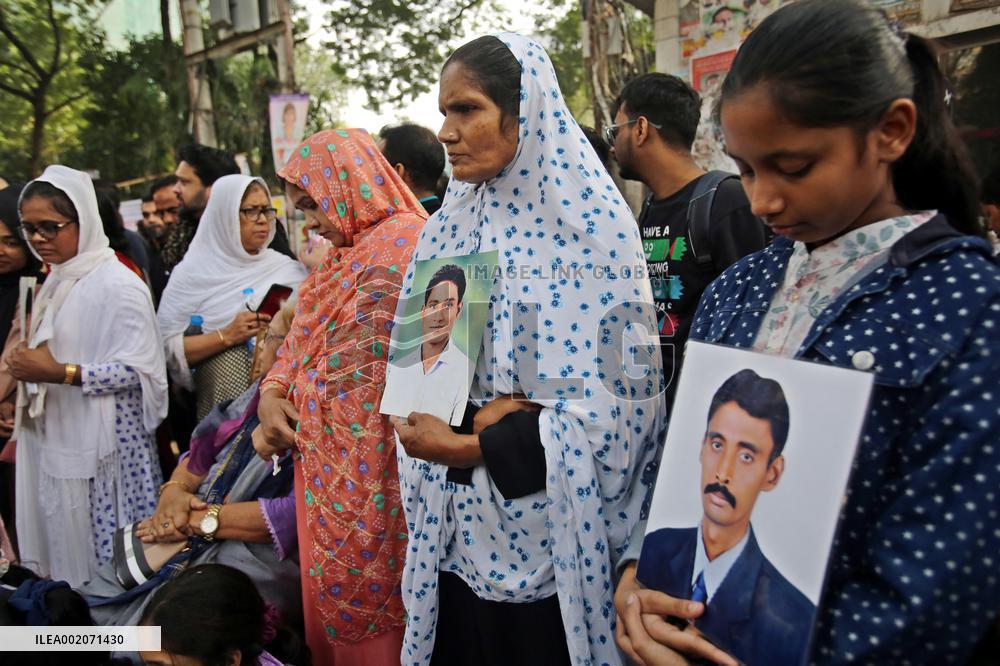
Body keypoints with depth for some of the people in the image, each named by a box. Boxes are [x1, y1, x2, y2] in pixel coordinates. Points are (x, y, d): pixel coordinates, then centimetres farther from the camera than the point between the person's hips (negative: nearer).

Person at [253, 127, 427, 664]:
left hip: (364, 477, -9)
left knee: (356, 610, 4)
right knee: (327, 602, 17)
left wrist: (291, 416, -8)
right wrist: (272, 393, 0)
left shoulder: (400, 243, -14)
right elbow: (302, 338, 18)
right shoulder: (349, 249, 15)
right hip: (328, 468, 9)